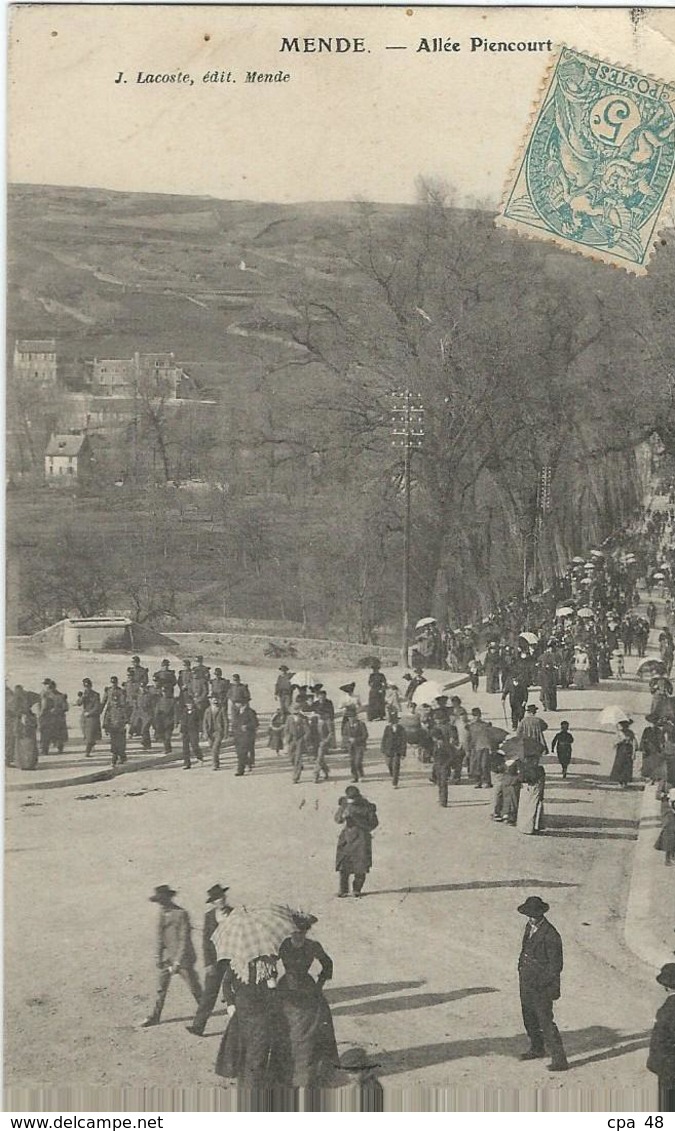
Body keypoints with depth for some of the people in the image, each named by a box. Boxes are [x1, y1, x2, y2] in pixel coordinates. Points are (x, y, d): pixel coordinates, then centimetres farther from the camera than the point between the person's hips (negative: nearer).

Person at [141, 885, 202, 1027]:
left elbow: (184, 940, -19)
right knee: (161, 987, 6)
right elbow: (160, 936, 13)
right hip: (167, 955, 6)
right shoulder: (162, 914, 5)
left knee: (194, 986, 4)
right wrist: (158, 956, 9)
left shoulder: (181, 914, -17)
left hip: (183, 957, -6)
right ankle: (155, 1017, 13)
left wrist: (177, 962, -20)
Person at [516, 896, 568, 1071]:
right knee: (529, 1018, 21)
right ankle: (537, 1049, 40)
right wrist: (521, 969, 12)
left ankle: (559, 1060, -4)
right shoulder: (530, 927, 4)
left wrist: (539, 983, -19)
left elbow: (556, 966, -19)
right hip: (526, 983, 9)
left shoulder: (550, 936, -23)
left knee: (545, 1022, -8)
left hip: (542, 986, -9)